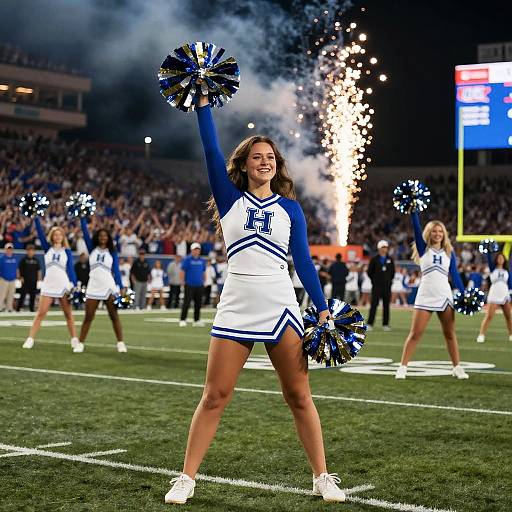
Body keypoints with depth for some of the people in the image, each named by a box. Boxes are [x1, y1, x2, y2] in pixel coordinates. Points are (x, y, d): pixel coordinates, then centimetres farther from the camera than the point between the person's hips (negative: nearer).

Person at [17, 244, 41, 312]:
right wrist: (20, 277, -7)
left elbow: (39, 269, 17)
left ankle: (31, 308, 10)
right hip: (25, 280, -4)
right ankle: (18, 307, -4)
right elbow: (19, 269, 1)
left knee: (33, 295, 3)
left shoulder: (36, 260, 12)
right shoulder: (23, 259, 1)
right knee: (23, 294, -8)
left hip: (34, 280, 4)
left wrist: (39, 277, 9)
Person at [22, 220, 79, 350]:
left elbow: (70, 269, 4)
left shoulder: (67, 251, 7)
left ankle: (74, 340, 11)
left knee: (68, 314, 5)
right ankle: (30, 339, -2)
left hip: (64, 286, 0)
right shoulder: (47, 248, 9)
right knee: (40, 313, -3)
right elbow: (40, 233, 0)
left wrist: (74, 285, -6)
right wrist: (36, 218, -9)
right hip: (48, 286, 0)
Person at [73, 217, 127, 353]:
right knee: (88, 317, 3)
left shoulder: (112, 253, 6)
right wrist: (83, 217, -6)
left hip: (109, 288, -1)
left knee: (114, 316, 1)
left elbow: (116, 271, 2)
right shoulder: (92, 249, 9)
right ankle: (81, 344, 8)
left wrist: (120, 288, -7)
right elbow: (85, 232, 2)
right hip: (93, 288, 1)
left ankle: (120, 343, 3)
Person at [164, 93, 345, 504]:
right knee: (214, 397, 1)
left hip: (281, 308, 1)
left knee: (299, 396, 4)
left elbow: (303, 261, 7)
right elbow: (211, 151, -2)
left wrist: (323, 309, 1)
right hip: (236, 307, 0)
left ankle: (322, 477, 14)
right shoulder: (230, 198, 8)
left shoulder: (290, 207, 9)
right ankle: (186, 479, 10)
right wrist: (203, 102, -6)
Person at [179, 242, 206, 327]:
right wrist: (183, 283, -8)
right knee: (186, 303, -8)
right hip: (189, 286, -5)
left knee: (198, 304, 7)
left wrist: (204, 282, 13)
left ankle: (197, 321, 16)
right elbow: (182, 272, -4)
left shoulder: (202, 260, 13)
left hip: (199, 286, 5)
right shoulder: (187, 260, -3)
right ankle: (182, 320, -4)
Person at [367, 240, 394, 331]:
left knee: (386, 305, 4)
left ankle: (385, 324, 9)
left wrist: (389, 280, 10)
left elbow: (393, 272, 17)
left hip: (387, 286, 3)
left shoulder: (390, 260, 11)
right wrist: (375, 280, 5)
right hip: (376, 286, -3)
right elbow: (369, 272, 5)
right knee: (374, 304, -7)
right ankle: (370, 324, -7)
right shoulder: (374, 259, 3)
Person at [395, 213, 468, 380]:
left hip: (444, 296, 2)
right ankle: (402, 367, -1)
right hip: (425, 297, -2)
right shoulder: (424, 249, 5)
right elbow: (417, 229, -8)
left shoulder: (449, 252, 10)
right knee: (415, 334, -4)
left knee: (450, 334, 7)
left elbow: (455, 275, 9)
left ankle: (457, 368, 14)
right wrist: (413, 211, -18)